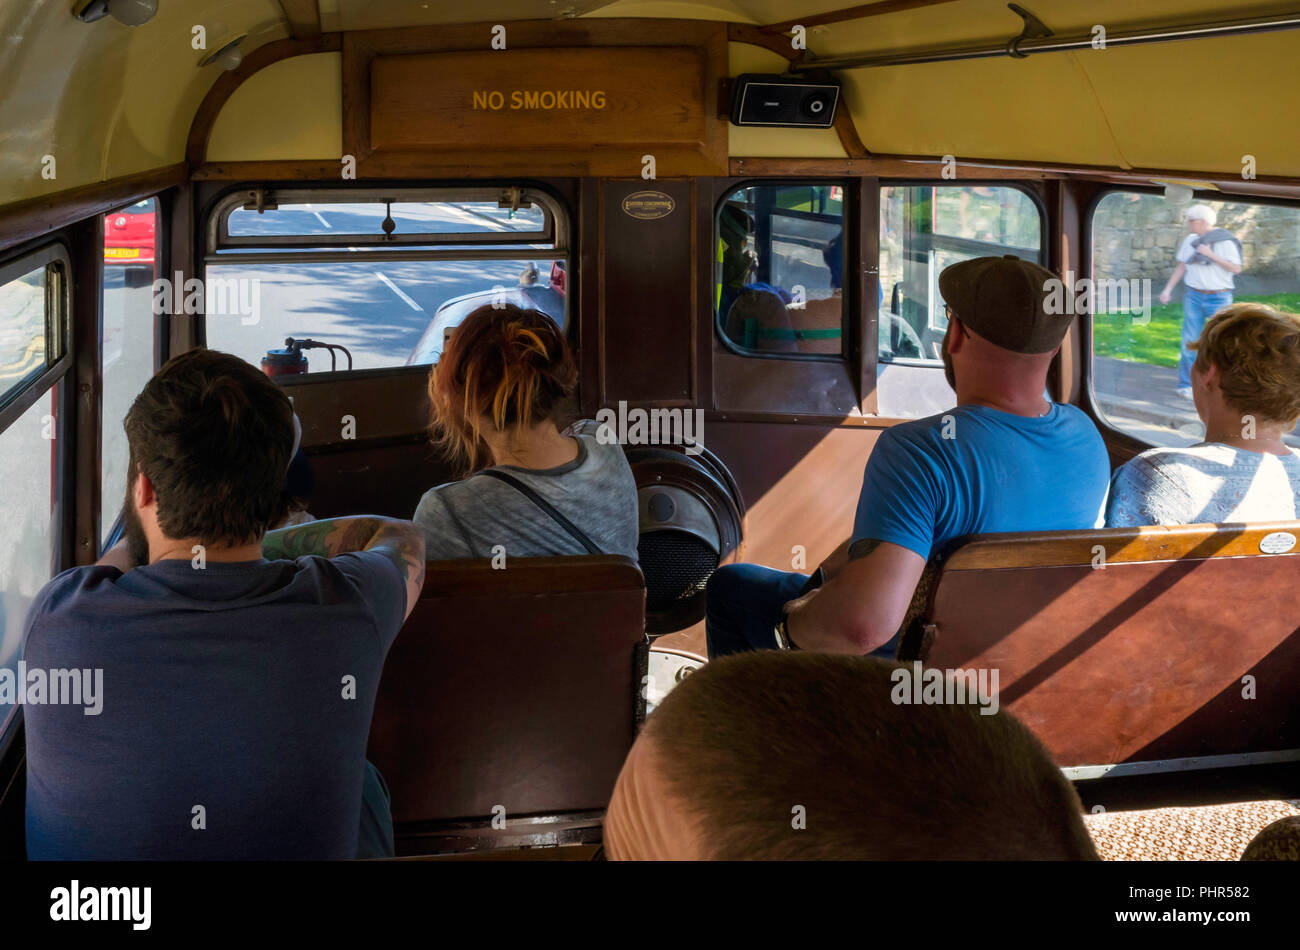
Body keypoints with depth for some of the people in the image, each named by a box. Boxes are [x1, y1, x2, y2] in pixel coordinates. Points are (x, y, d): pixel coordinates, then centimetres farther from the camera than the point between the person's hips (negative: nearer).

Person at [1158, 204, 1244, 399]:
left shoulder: (1225, 241, -11)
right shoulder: (1190, 241, 3)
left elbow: (1236, 269, -15)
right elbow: (1181, 267, 9)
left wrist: (1211, 255, -22)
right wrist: (1168, 289, -1)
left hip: (1218, 298, -3)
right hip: (1194, 297, 4)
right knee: (1191, 341, -2)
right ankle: (1186, 386, 2)